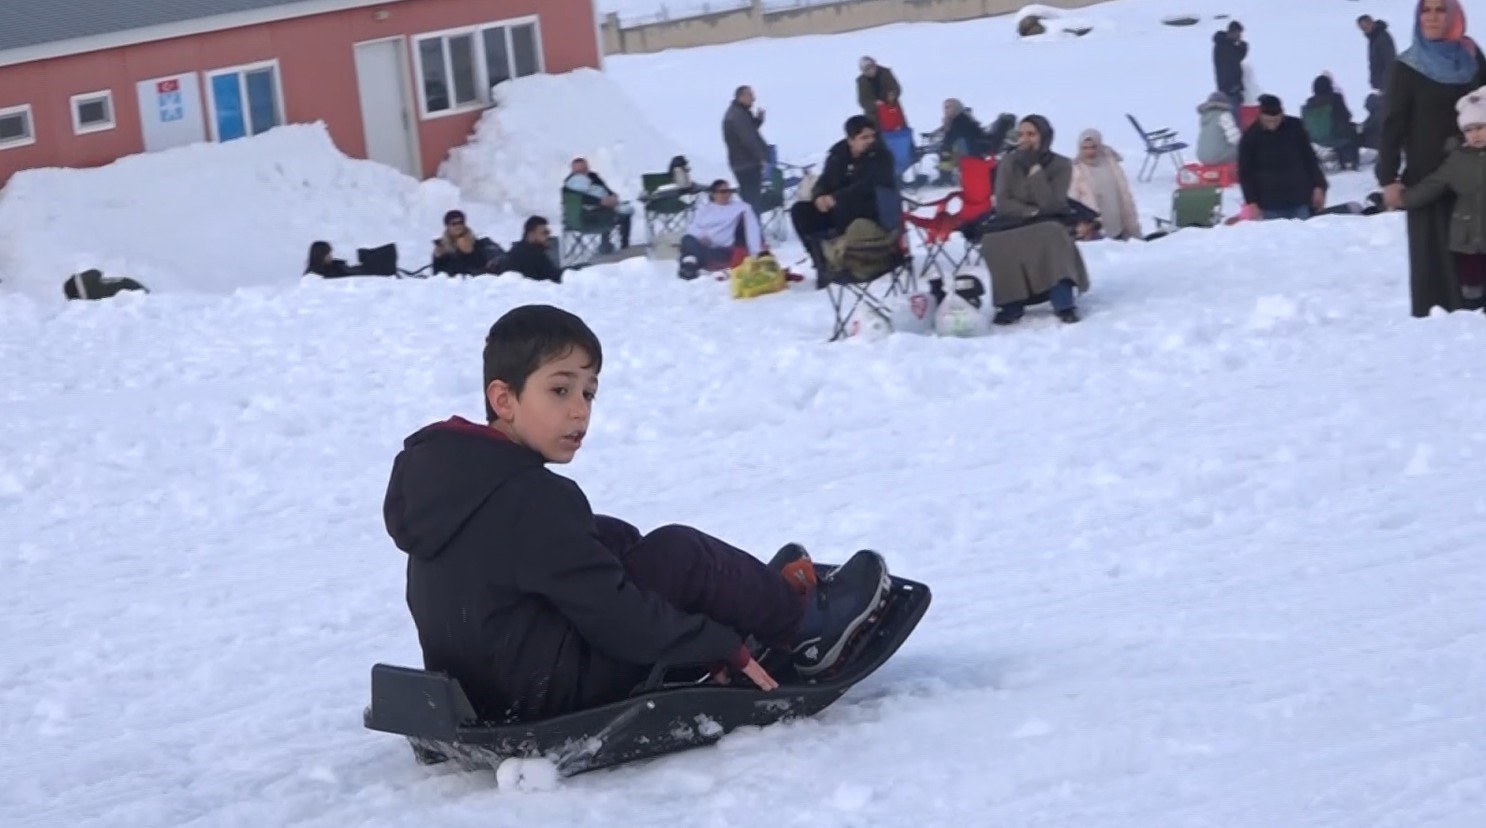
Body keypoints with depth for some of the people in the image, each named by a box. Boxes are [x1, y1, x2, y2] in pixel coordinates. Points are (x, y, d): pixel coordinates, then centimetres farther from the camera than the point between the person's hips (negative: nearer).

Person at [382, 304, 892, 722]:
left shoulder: (442, 467, 4)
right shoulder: (531, 498, -24)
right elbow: (615, 615, -21)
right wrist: (727, 647, -10)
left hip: (477, 680, 9)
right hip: (552, 690, -9)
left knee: (611, 541, 19)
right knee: (679, 556, -6)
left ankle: (769, 601, 27)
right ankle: (803, 625, 15)